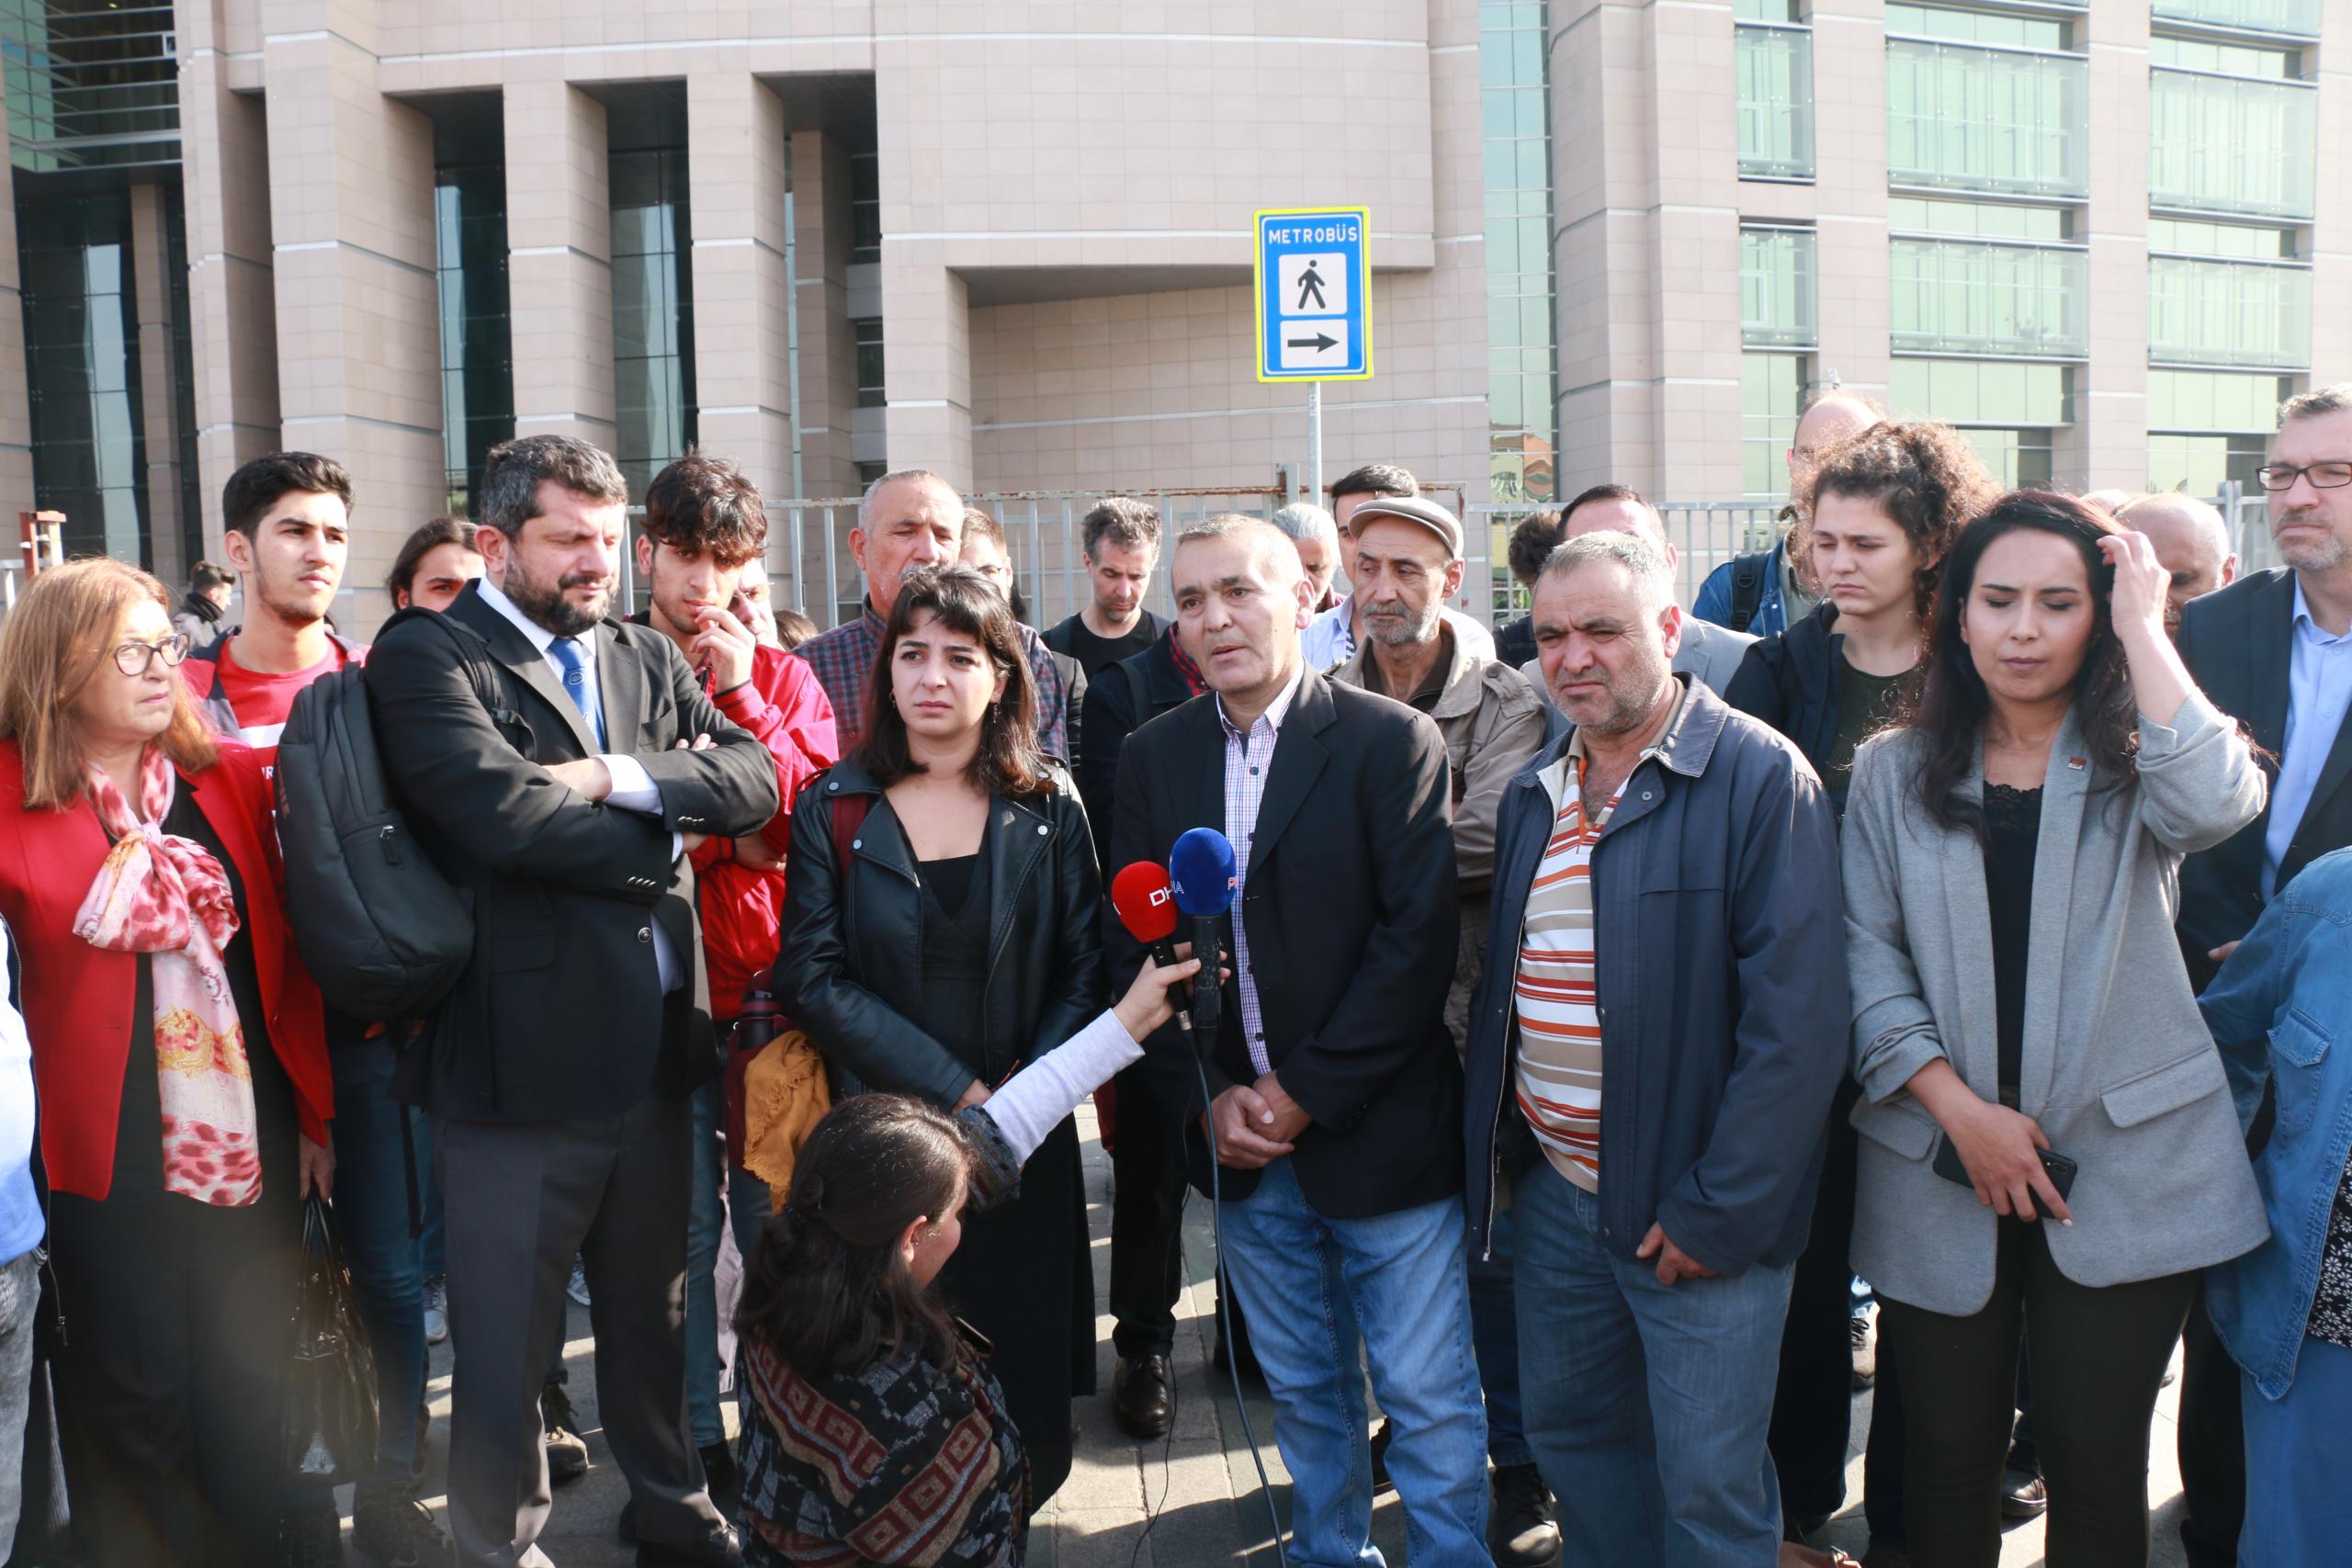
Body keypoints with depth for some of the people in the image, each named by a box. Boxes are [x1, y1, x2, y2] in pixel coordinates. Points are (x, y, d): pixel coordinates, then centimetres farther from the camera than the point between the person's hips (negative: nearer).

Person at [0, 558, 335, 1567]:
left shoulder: (228, 777, 4)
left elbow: (286, 953, 6)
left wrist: (315, 1113, 5)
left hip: (251, 1134, 3)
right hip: (108, 1152, -3)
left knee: (250, 1380, 12)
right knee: (136, 1397, 9)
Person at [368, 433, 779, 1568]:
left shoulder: (649, 658, 11)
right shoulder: (427, 657, -8)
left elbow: (753, 778, -1)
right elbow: (504, 813, -23)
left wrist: (620, 777, -16)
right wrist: (665, 842, -9)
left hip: (655, 1053, 6)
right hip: (518, 1057, -6)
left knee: (653, 1319, 23)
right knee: (507, 1352, 8)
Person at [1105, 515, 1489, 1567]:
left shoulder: (1391, 741, -8)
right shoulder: (1154, 756, 5)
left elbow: (1420, 934, -14)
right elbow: (1131, 942, 5)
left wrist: (1307, 1092, -15)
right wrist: (1205, 1093, -5)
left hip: (1380, 1134, -4)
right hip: (1242, 1150, 4)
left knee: (1432, 1401, 4)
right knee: (1304, 1391, 19)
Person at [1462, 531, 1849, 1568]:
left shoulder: (1759, 776, -13)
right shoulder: (1535, 792, 9)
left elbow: (1797, 1016, -18)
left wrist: (1718, 1208, -18)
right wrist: (1495, 1150, 9)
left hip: (1699, 1214, -6)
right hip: (1552, 1192, 6)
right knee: (1567, 1433, 18)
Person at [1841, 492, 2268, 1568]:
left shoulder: (2133, 762, 2)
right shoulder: (1893, 771, 5)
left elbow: (2215, 803, -23)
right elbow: (1866, 957, -1)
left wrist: (2143, 627, -14)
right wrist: (1962, 1111, -11)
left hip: (2123, 1168, -1)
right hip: (1939, 1169, 1)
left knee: (2095, 1463, 6)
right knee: (1948, 1457, 11)